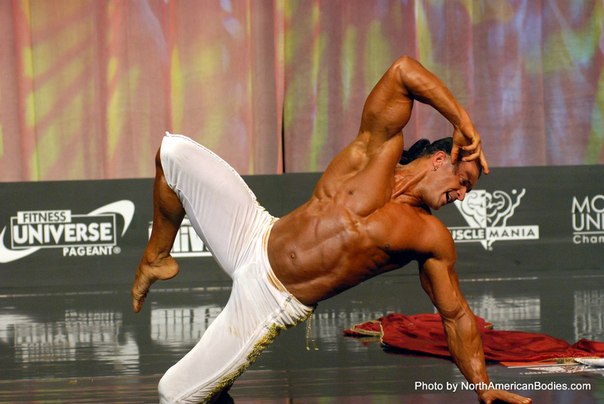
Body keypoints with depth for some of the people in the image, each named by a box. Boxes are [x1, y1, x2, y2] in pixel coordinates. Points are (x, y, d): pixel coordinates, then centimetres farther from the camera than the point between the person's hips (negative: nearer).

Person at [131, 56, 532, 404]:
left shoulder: (431, 239, -6)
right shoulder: (380, 152, -7)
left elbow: (456, 314, 0)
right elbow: (403, 70, -17)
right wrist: (464, 123, -20)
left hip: (270, 303, -2)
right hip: (252, 235, 2)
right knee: (176, 152, -4)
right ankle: (156, 259, 20)